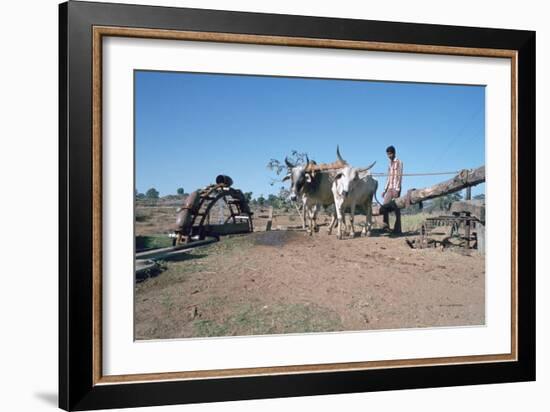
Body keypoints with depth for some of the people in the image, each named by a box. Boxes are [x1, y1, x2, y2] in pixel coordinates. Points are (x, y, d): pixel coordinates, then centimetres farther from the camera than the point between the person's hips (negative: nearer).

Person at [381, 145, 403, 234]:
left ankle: (397, 229, -3)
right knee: (385, 207, -5)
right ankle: (386, 226, -4)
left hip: (396, 188, -7)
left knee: (396, 208, -6)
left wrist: (397, 189, -18)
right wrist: (385, 190, 17)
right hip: (389, 188, 7)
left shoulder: (399, 162, -3)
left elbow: (399, 177, -11)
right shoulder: (390, 164, 20)